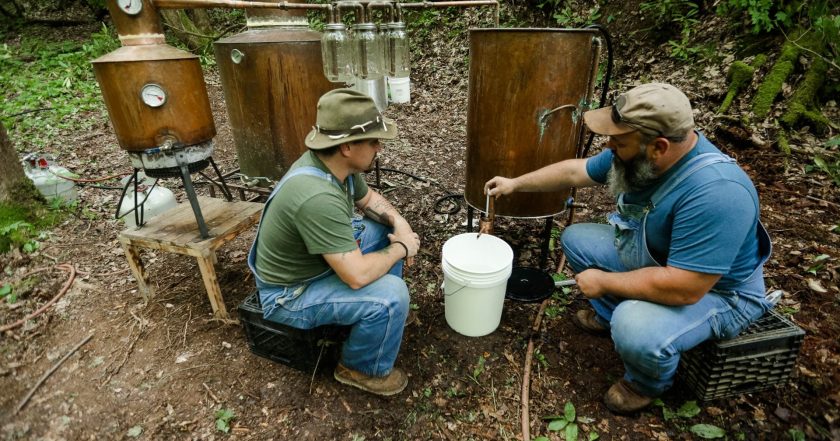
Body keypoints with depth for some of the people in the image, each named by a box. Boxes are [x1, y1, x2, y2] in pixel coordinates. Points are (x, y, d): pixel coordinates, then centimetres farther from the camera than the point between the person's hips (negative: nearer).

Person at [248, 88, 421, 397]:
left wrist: (399, 223, -8)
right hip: (291, 293, -9)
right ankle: (362, 368, 4)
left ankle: (384, 313, 23)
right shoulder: (317, 197, -38)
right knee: (391, 295, -24)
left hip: (316, 259, 9)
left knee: (386, 230, 8)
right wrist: (400, 248, -19)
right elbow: (357, 275, -36)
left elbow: (368, 198, 10)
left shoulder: (335, 162, -10)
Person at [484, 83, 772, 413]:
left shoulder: (715, 192, -39)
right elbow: (576, 171, 2)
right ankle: (609, 315, 22)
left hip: (717, 291, -7)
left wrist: (603, 281, -26)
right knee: (576, 238, 4)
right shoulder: (639, 155, -13)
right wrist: (516, 184, 5)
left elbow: (683, 288, -39)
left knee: (634, 330, -33)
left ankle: (649, 383, 4)